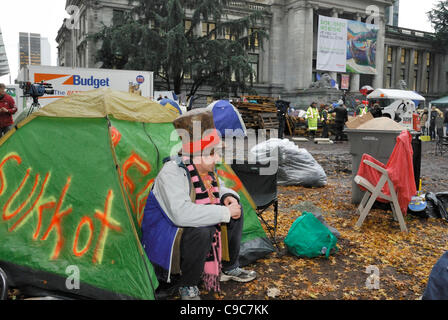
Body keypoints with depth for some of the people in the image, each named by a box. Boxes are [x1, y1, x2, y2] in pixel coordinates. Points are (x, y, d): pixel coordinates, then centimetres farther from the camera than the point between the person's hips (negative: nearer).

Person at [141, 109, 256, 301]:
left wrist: (228, 196, -8)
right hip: (165, 239, -8)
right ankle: (187, 286, -10)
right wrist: (224, 212, -35)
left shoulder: (207, 169, -2)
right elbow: (181, 213, -42)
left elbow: (218, 189, 18)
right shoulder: (172, 173, -29)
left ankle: (229, 268, 16)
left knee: (235, 207, 2)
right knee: (201, 230, -37)